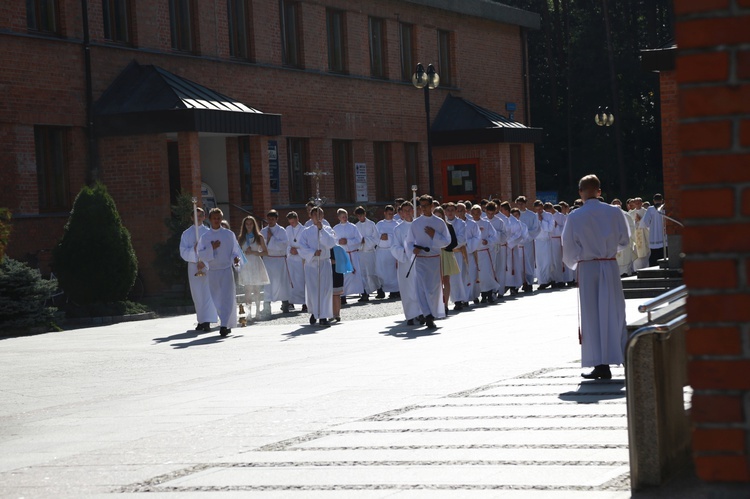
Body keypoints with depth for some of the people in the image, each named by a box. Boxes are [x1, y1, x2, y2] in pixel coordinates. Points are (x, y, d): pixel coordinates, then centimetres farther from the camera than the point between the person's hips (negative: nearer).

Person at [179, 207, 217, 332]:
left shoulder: (208, 232, 4)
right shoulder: (187, 233, 8)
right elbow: (183, 252, 1)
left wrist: (204, 262, -13)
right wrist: (194, 249, -16)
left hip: (208, 266, -2)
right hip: (193, 266, 2)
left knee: (208, 293, -10)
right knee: (197, 295, 5)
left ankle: (207, 321, -16)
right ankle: (201, 320, 13)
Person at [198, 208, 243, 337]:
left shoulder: (229, 234, 3)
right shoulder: (205, 237, 5)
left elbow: (236, 250, 5)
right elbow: (201, 254, 0)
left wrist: (236, 258, -15)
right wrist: (211, 248, -15)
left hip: (227, 269, -2)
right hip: (213, 271, 2)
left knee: (227, 297, -13)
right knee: (217, 299, 7)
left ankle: (224, 325, -18)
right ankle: (227, 324, 21)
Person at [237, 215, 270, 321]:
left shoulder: (259, 237, 7)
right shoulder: (241, 238, 10)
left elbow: (265, 252, 4)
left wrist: (254, 252, -8)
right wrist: (245, 252, -9)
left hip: (256, 264, -1)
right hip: (246, 264, 1)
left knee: (256, 289, -1)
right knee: (247, 289, -5)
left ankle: (257, 311, 3)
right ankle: (248, 310, -6)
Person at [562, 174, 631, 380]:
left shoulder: (575, 217, -9)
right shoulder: (614, 212, -3)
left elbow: (568, 247, -1)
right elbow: (624, 240, 9)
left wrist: (574, 263, 19)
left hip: (587, 268, -2)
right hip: (610, 266, 2)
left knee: (592, 315, 4)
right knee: (614, 312, 9)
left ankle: (601, 364, 4)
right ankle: (625, 356, 10)